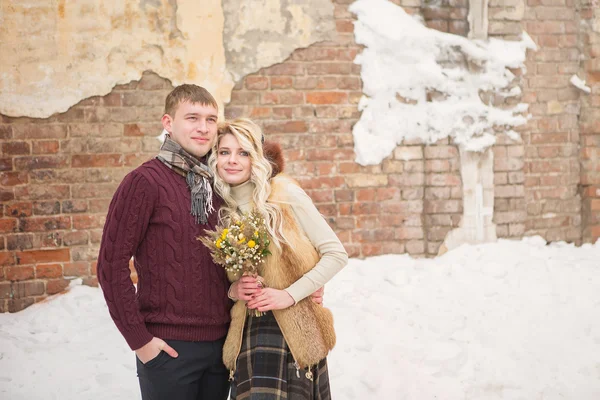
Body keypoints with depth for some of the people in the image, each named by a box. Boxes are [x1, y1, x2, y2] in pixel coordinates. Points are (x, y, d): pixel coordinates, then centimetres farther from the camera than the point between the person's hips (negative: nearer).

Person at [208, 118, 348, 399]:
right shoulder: (218, 209, 8)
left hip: (295, 329, -4)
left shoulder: (284, 193, -6)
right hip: (247, 333, 4)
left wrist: (290, 294, -13)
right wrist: (232, 290, -4)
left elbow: (336, 254, -5)